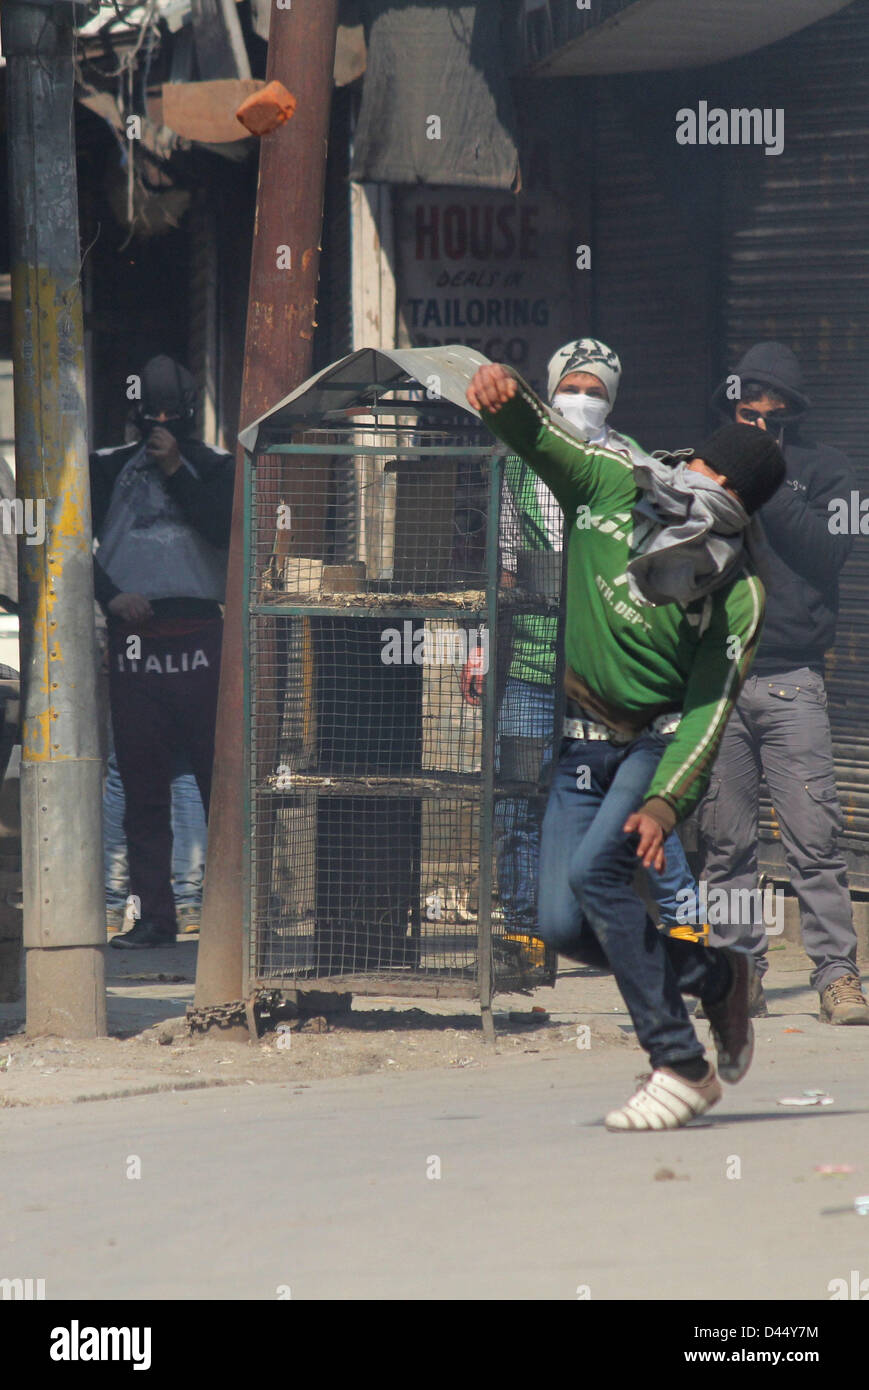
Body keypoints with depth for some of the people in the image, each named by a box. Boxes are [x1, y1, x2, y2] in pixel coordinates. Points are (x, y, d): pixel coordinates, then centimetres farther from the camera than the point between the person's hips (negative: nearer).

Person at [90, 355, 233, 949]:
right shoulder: (109, 467, 12)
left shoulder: (217, 467, 7)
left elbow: (228, 528, -9)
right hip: (132, 635, 2)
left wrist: (175, 472, -9)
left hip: (199, 637, -2)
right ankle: (154, 915, 5)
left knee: (221, 776, -5)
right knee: (143, 785, 3)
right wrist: (109, 594, -2)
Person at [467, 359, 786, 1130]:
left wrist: (665, 804, -31)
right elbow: (539, 437, -15)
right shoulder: (611, 487, -8)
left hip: (661, 742, -5)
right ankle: (717, 975, 20)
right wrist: (505, 394, -40)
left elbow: (711, 711, -19)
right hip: (587, 741, 5)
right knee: (563, 925, -5)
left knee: (594, 871, -27)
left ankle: (681, 1068, -20)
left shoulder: (738, 594, -18)